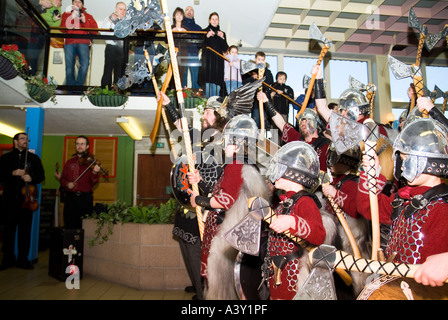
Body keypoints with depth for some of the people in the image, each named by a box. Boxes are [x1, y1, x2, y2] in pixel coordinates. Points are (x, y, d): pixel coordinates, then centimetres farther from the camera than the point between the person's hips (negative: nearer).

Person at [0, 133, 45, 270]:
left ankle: (23, 259, 12)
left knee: (25, 230, 3)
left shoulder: (34, 158, 11)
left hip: (26, 198, 0)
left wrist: (31, 178, -11)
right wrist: (13, 173, -14)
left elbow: (41, 176, 9)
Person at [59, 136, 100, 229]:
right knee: (69, 226, 6)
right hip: (70, 198, 3)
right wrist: (67, 183, -7)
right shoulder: (70, 162, 13)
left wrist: (95, 173, -24)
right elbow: (62, 178, 15)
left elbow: (93, 183, -5)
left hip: (85, 198, -3)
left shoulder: (90, 162, 3)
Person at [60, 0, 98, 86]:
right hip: (69, 43, 1)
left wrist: (85, 21, -3)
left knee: (85, 63, -26)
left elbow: (95, 31, 8)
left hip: (83, 42, -1)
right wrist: (71, 18, 0)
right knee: (69, 66, -11)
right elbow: (62, 29, 9)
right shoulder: (66, 14, 24)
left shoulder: (88, 16, 22)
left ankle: (78, 86, -20)